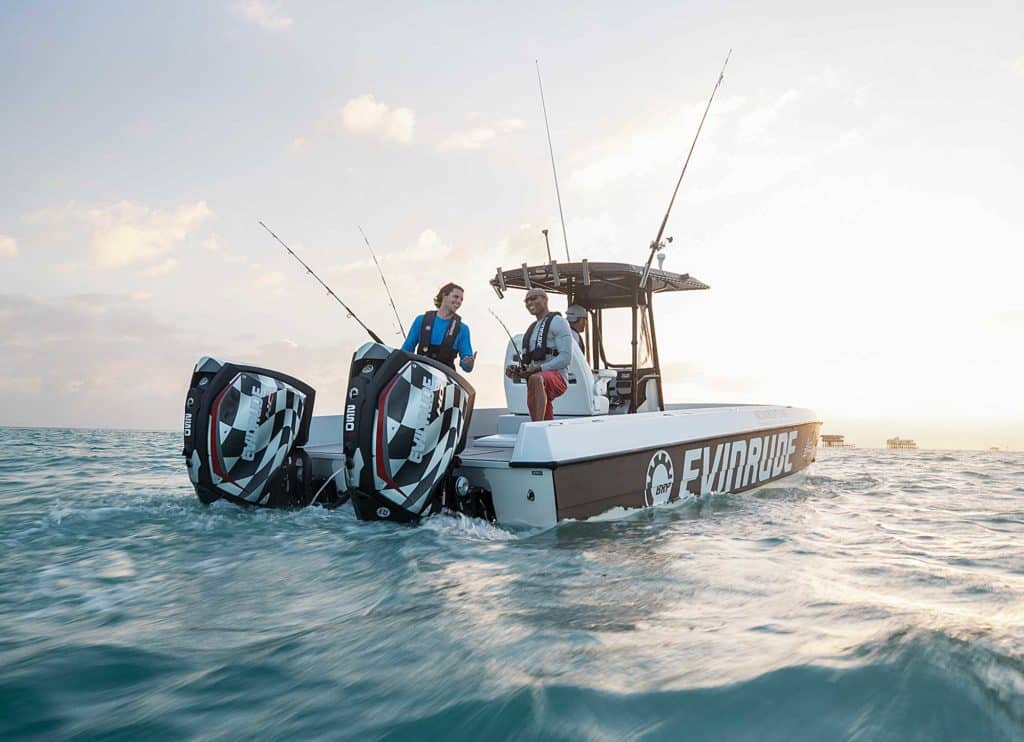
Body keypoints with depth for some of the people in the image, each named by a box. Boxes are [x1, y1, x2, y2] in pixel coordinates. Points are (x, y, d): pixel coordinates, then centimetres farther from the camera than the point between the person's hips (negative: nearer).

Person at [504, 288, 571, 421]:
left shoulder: (557, 322, 2)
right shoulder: (531, 330, 27)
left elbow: (565, 357, -10)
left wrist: (539, 369, -21)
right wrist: (517, 371, 5)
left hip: (556, 377, -8)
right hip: (541, 382, 8)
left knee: (536, 379, -40)